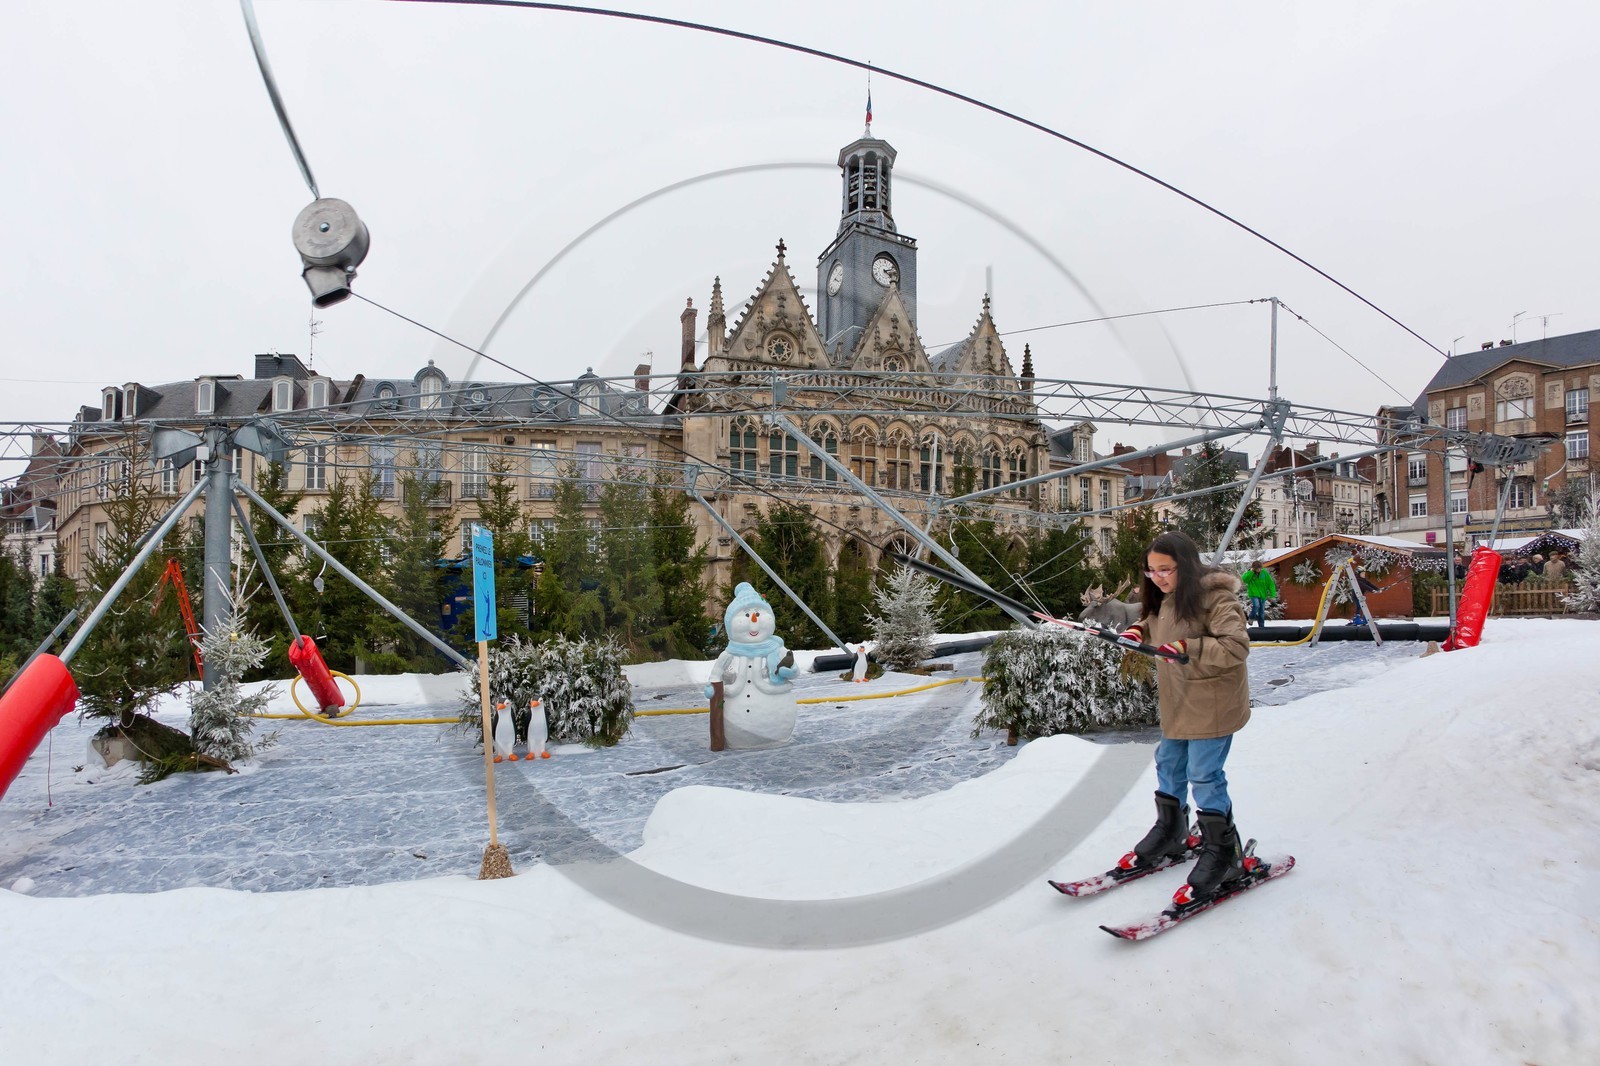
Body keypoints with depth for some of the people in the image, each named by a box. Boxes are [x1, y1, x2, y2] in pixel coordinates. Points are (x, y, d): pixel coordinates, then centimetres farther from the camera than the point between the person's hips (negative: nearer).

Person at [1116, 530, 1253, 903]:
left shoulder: (1215, 597, -20)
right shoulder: (1166, 599, 6)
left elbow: (1236, 645, -27)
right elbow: (1156, 625, 24)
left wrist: (1189, 648, -35)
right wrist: (1140, 629, 2)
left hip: (1211, 705, -9)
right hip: (1177, 704, 9)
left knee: (1204, 776, -3)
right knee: (1168, 765, 19)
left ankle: (1223, 854, 14)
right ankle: (1170, 834, 38)